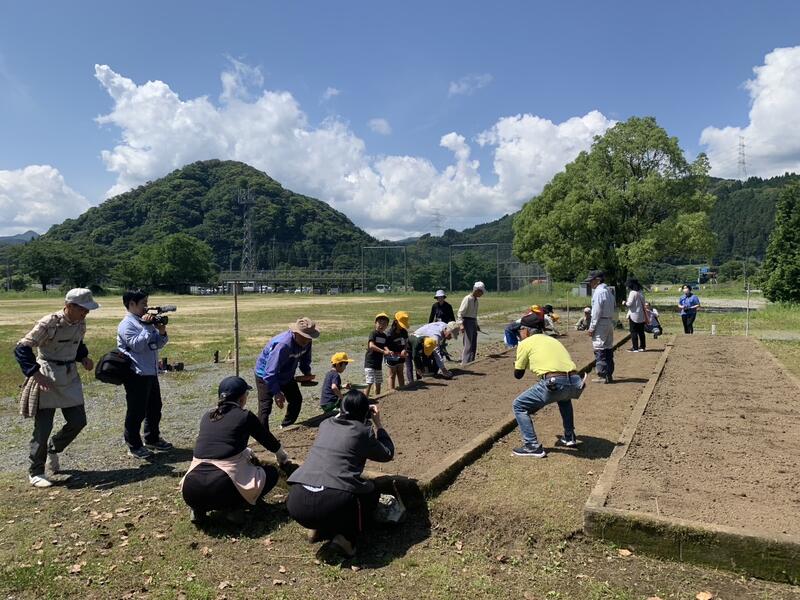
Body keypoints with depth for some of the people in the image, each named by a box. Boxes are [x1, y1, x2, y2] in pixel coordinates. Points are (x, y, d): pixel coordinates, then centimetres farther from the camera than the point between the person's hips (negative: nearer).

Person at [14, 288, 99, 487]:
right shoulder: (48, 324, -20)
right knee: (43, 427, 0)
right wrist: (35, 373, -26)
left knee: (78, 421, 7)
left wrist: (84, 358, 3)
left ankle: (53, 449, 35)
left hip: (70, 378, 7)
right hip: (47, 379, -6)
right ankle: (35, 473, 17)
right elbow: (21, 349, -18)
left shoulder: (80, 324, 1)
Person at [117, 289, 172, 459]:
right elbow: (137, 345, -22)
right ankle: (134, 445, 13)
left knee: (155, 408, 18)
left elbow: (158, 344, 12)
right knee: (136, 411, 1)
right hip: (136, 375, -9)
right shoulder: (127, 324, -11)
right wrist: (147, 327, -19)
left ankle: (152, 439, 33)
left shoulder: (147, 321, 13)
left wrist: (162, 332, -6)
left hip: (151, 373, 9)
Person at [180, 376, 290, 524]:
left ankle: (199, 508, 14)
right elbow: (268, 440, 20)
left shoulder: (207, 417, 17)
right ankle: (233, 509, 1)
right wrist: (282, 456, 43)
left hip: (190, 492, 5)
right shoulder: (245, 416, 3)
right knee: (271, 473, 18)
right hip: (221, 489, -5)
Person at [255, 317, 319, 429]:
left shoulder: (306, 342, -15)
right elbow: (270, 372, -36)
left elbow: (305, 359, 8)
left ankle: (286, 426, 33)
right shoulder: (282, 345, -39)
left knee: (296, 399, 14)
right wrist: (277, 393, -35)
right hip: (265, 375, -8)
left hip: (286, 375, 8)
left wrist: (307, 373, -9)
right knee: (265, 407, -14)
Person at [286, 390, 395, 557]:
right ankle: (346, 537, 5)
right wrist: (378, 424, 28)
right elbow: (388, 454, 22)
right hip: (334, 505, -6)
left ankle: (319, 529, 20)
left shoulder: (325, 424, 19)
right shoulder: (363, 431, 7)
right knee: (371, 491, 25)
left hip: (296, 502, 6)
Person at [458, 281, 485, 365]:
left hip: (473, 322, 9)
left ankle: (471, 362, 20)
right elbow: (460, 312, -18)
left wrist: (476, 324, 23)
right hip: (467, 321, -9)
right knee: (468, 344, -8)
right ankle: (465, 363, -3)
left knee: (474, 345, 12)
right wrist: (461, 324, -25)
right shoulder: (468, 299, -14)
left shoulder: (476, 300, 13)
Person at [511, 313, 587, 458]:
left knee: (519, 406, 12)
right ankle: (569, 437, 39)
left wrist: (517, 362, 38)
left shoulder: (525, 343, 13)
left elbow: (518, 374, 18)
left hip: (554, 383, -6)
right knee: (564, 397, 41)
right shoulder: (553, 340, 30)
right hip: (575, 383, 6)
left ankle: (532, 446, 3)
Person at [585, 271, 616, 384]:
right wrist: (612, 323, 17)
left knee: (599, 349, -6)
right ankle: (609, 375, 18)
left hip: (601, 323, -10)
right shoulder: (608, 291, 16)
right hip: (610, 322, 10)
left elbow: (597, 311, -16)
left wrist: (592, 327, -13)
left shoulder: (598, 292, -13)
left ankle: (602, 376, -6)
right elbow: (612, 309, 16)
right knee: (608, 349, 12)